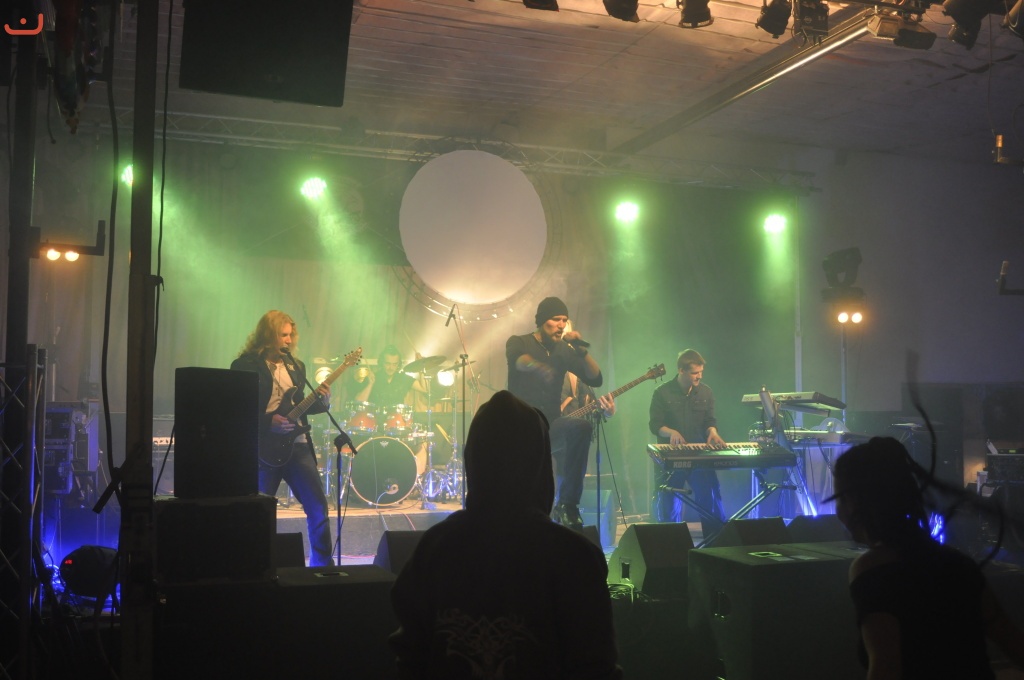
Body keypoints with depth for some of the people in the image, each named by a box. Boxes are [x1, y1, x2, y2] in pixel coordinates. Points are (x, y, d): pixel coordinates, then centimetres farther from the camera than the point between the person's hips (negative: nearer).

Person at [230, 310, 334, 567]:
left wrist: (321, 401, 1)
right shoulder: (245, 365, -4)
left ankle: (323, 564, 15)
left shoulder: (296, 365, 14)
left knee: (318, 506, 2)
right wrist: (268, 422, -19)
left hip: (297, 445, 5)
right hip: (265, 447, -5)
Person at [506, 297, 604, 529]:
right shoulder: (519, 343, -1)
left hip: (550, 426, 3)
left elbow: (596, 380, 6)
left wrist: (582, 350, -10)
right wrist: (538, 366, -51)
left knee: (582, 428, -28)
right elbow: (518, 360, -28)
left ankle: (567, 504, -21)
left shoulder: (564, 350, 11)